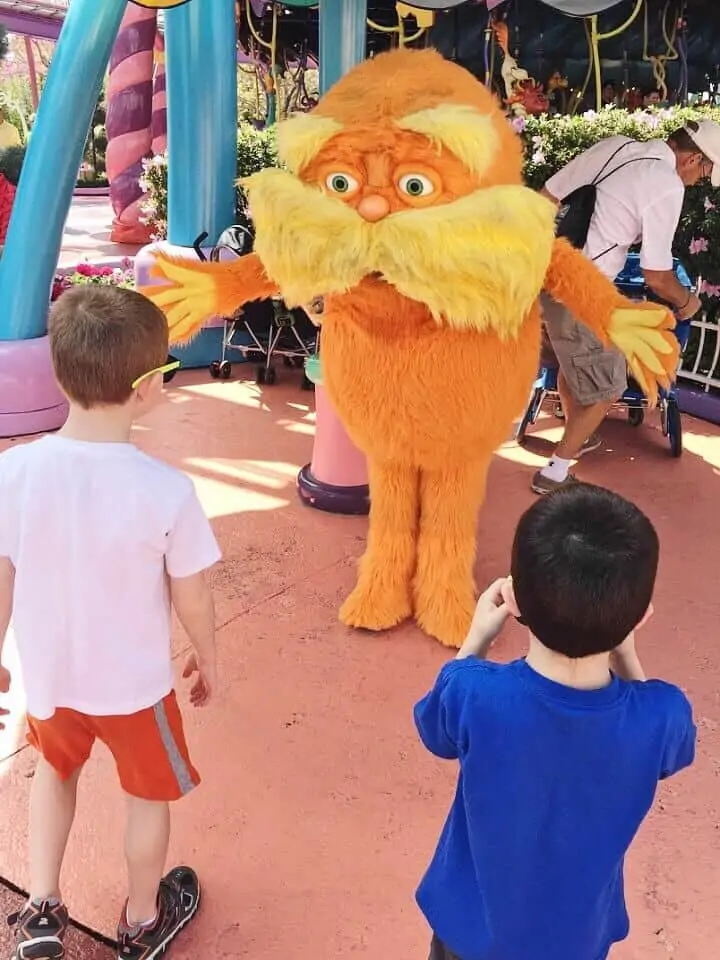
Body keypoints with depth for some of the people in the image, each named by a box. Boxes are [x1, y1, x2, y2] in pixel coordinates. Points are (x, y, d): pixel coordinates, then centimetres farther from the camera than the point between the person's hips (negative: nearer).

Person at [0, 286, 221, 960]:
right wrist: (207, 659, 4)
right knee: (149, 794, 24)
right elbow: (191, 599, -16)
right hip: (135, 681, -3)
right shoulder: (167, 490, -28)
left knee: (56, 767, 34)